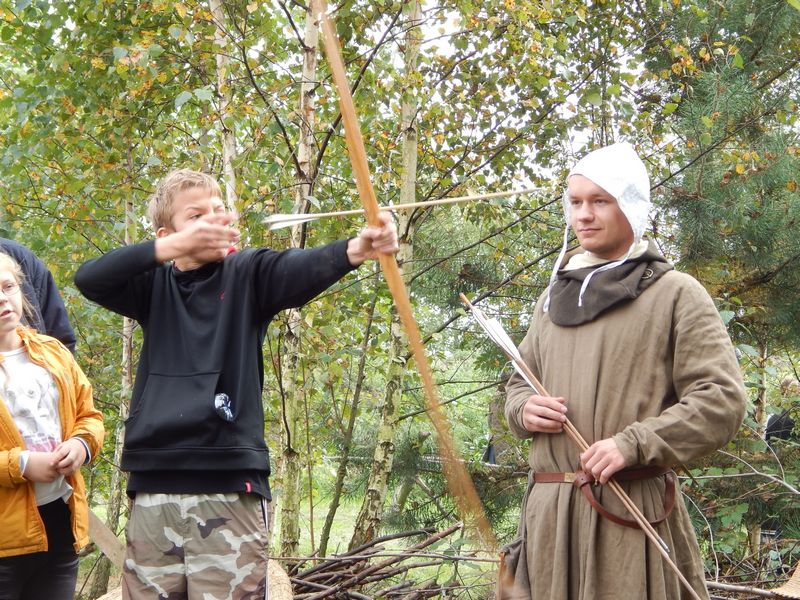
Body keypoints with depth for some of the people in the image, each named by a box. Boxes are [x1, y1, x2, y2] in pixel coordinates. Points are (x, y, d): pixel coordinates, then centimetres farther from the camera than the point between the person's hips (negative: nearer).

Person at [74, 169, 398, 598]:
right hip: (153, 491, 3)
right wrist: (175, 247, -18)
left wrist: (355, 249, -39)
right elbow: (88, 279, -6)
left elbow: (300, 269, -16)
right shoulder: (156, 285, 12)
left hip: (228, 491, -3)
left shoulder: (247, 274, 4)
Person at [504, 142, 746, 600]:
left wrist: (634, 444, -18)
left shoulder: (676, 294, -1)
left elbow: (722, 399, -9)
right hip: (549, 511, 5)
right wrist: (524, 409, 2)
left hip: (634, 512, -5)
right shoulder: (554, 298, 16)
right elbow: (519, 383, 26)